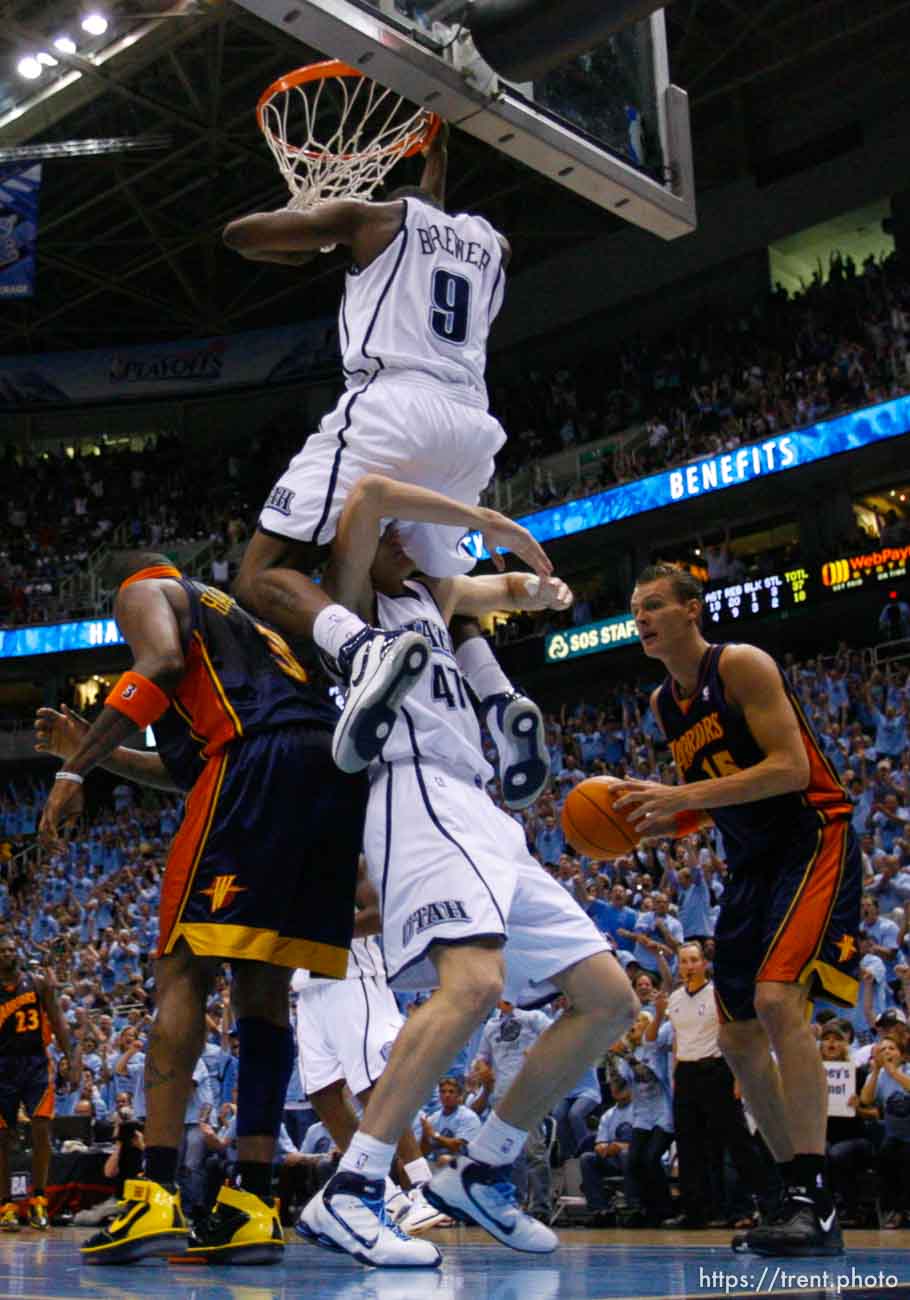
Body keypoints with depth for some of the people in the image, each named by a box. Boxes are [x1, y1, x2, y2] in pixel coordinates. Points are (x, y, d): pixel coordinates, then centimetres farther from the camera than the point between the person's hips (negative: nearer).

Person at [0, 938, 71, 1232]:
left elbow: (57, 1022, 4)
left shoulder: (38, 982, 3)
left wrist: (69, 1059, -4)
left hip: (36, 1061, 0)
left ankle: (37, 1201, -1)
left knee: (41, 1129, -10)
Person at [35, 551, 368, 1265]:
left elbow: (162, 663, -7)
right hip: (336, 762, 8)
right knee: (263, 987, 7)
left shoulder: (143, 591, 18)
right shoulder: (236, 614, 41)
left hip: (263, 761, -8)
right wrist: (94, 748, 41)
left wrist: (74, 770, -5)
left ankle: (157, 1197, -15)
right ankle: (254, 1208, 4)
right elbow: (187, 768, 39)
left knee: (184, 972, -7)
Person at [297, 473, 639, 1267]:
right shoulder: (352, 599, 6)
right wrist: (482, 517, -4)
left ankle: (480, 1175, 11)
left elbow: (507, 589, 47)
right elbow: (370, 492, -12)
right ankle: (347, 1194, -29)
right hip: (420, 798, -9)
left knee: (611, 999, 6)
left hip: (480, 816, 9)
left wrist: (542, 590, 27)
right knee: (475, 981, -34)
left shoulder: (430, 592, 29)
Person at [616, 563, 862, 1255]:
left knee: (778, 998, -26)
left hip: (813, 842, -9)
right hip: (751, 863, 9)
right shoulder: (662, 703, 11)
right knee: (738, 1035, 7)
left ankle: (816, 1202, -21)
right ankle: (801, 1195, 18)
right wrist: (646, 821, 0)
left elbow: (791, 768, -22)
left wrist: (681, 795, -28)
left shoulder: (741, 665, -13)